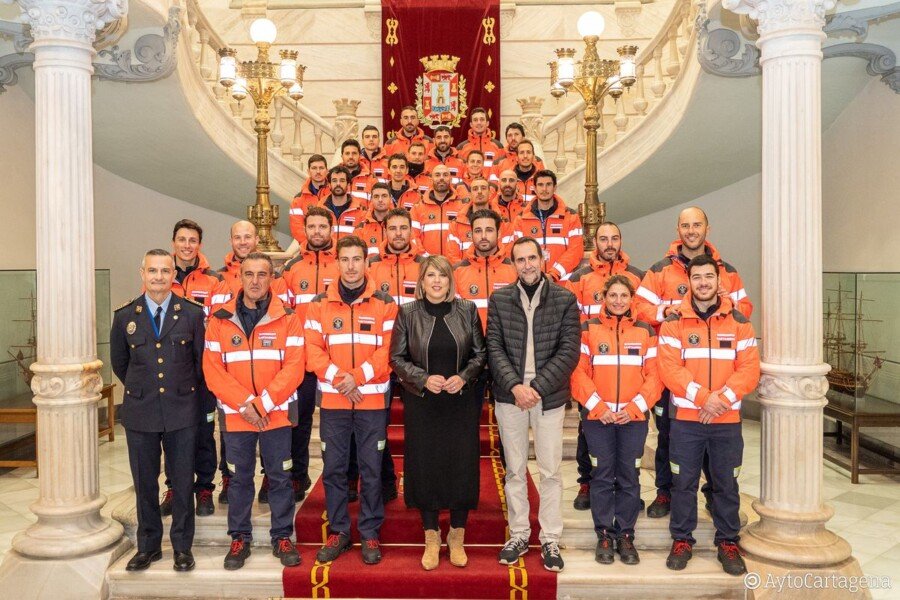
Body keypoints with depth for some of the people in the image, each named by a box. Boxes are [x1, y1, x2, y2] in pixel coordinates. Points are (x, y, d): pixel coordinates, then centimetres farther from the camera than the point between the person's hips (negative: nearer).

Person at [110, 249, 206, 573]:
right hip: (140, 412, 1)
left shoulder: (192, 313, -3)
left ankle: (182, 546, 21)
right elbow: (119, 363, 14)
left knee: (182, 482, 7)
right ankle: (148, 545, 26)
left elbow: (201, 361, 5)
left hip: (182, 411, -1)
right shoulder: (125, 316, 1)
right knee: (144, 483, 11)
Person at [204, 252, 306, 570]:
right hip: (234, 415, 1)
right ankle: (240, 539, 26)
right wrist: (244, 404, -13)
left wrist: (263, 403, -15)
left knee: (280, 477, 8)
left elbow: (294, 367, -8)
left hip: (277, 413, -1)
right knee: (239, 478, 12)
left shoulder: (287, 319, -2)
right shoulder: (220, 320, 1)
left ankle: (282, 537, 22)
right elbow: (213, 369, -3)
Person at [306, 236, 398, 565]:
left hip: (372, 400, -1)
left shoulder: (384, 303, 0)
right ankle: (338, 531, 23)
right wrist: (338, 378, -15)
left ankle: (370, 533, 19)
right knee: (333, 468, 8)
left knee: (371, 469, 5)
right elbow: (313, 349, -1)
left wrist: (357, 377, -16)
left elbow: (387, 350, -6)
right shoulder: (320, 303, 5)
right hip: (332, 400, 2)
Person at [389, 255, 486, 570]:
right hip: (422, 403, 0)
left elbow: (480, 353, 5)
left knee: (461, 465, 4)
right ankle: (431, 538, 21)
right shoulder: (407, 313, 0)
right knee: (426, 465, 5)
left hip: (462, 402, 1)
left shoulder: (468, 310, 1)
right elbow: (397, 358, 0)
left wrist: (464, 377, -12)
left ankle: (457, 537, 22)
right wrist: (424, 379, -14)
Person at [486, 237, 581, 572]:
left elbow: (570, 350, -6)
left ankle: (550, 539, 20)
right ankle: (518, 535, 25)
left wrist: (536, 387, -14)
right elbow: (494, 348, -1)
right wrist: (515, 385, -14)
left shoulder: (565, 300, -1)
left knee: (550, 471, 6)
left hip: (549, 396, -1)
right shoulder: (498, 299, 3)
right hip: (509, 396, 2)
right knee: (515, 470, 11)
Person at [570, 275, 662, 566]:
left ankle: (625, 535, 19)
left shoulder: (645, 331, 7)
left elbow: (654, 376, 3)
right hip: (597, 417, -1)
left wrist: (634, 408, -9)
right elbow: (579, 372, -3)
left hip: (634, 418, 1)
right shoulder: (588, 329, 2)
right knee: (602, 476, 4)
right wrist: (599, 407, -12)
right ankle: (604, 536, 16)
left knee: (629, 477, 7)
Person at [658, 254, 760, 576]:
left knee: (726, 483, 10)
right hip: (686, 418, -1)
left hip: (727, 420, 1)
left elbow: (749, 368, -3)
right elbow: (670, 368, -10)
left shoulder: (739, 322, 4)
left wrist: (722, 398, -16)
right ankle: (682, 540, 21)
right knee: (683, 482, 7)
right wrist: (703, 397, -19)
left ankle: (728, 542, 25)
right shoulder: (674, 323, -1)